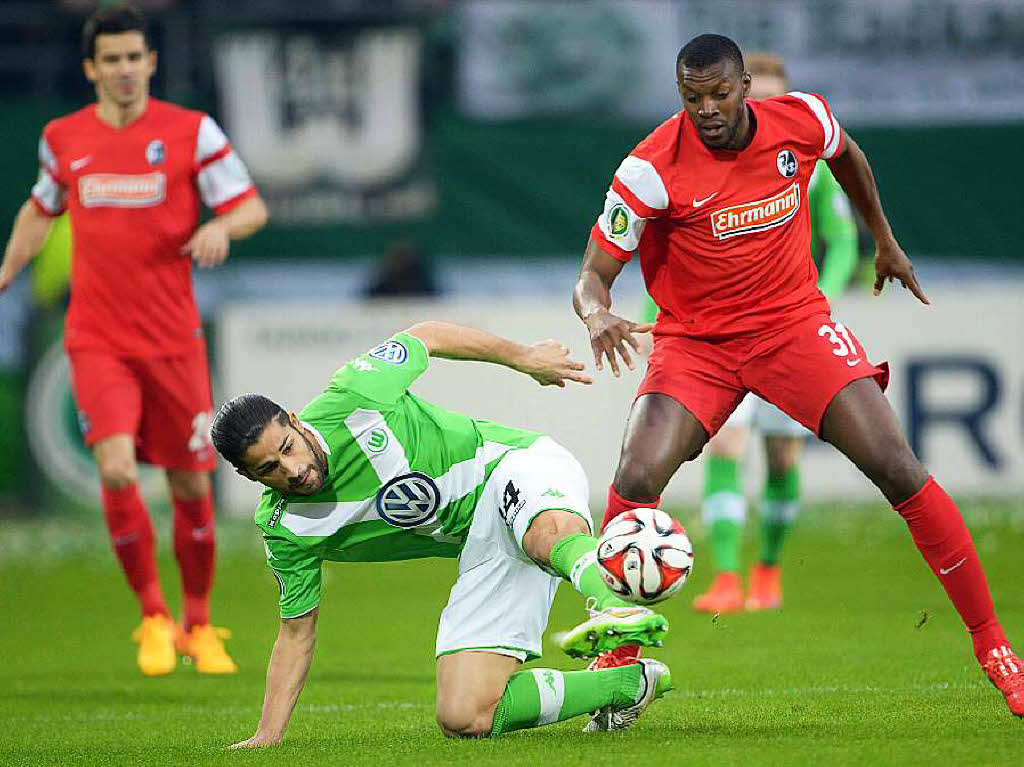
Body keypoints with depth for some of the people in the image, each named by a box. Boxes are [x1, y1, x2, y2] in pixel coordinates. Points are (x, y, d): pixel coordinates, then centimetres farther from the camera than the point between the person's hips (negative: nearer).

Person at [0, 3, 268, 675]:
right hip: (97, 341, 0)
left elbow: (252, 207, -1)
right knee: (117, 472, -17)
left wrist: (221, 225, -22)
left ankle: (199, 625, 25)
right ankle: (154, 619, 0)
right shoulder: (63, 139, 6)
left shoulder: (191, 132, -2)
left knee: (191, 486, 5)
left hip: (174, 337, 0)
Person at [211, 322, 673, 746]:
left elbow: (426, 337, 2)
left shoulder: (352, 398, -18)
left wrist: (522, 357, 14)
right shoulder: (284, 531, -7)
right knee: (462, 719, -13)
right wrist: (267, 735, 4)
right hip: (482, 550, 5)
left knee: (548, 534, -44)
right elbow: (297, 631, 8)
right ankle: (628, 683, -7)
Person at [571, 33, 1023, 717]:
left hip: (794, 321, 2)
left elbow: (846, 155, 17)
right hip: (695, 344, -1)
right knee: (636, 480, -24)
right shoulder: (652, 169, -18)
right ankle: (616, 666, -6)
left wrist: (884, 239, 27)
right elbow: (592, 275, -16)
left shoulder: (800, 120, -9)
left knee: (897, 468, -13)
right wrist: (598, 315, -38)